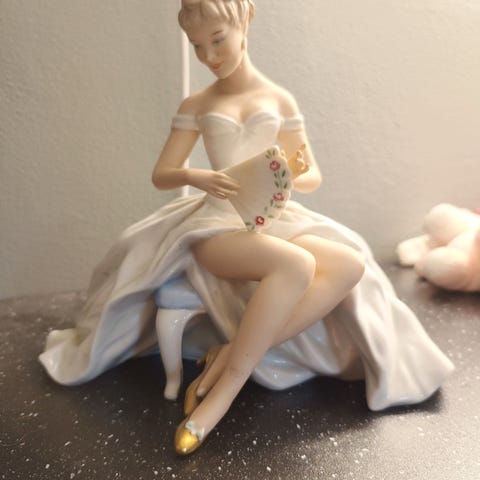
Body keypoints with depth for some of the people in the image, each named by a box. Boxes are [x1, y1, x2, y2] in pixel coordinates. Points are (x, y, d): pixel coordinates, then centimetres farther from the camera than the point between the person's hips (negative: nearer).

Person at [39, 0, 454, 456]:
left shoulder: (280, 99, 13)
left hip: (276, 219, 4)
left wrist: (292, 178, -12)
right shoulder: (195, 105, 10)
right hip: (218, 223, -3)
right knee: (296, 265, -35)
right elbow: (160, 174, 8)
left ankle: (231, 355, -25)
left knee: (351, 266, -25)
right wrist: (194, 176, -15)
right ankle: (227, 386, -24)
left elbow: (313, 176, 13)